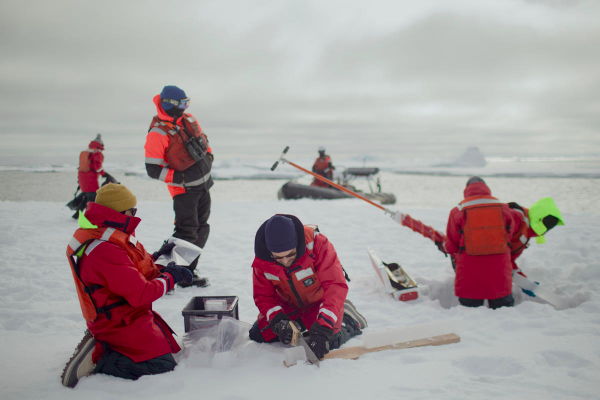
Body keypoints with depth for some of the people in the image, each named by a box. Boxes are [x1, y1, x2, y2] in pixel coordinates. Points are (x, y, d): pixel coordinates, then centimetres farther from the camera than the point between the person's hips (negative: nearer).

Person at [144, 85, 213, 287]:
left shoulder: (189, 119, 4)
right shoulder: (157, 132, -19)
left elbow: (203, 140, 24)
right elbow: (152, 169, -19)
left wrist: (209, 156, 8)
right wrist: (179, 177, -24)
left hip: (204, 184, 8)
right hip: (184, 190, -8)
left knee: (202, 228, 14)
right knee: (187, 232, -7)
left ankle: (189, 268, 28)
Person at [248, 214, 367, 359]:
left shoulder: (317, 244, -35)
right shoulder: (261, 260, -23)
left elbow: (335, 286, -38)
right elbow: (263, 296, -13)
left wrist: (323, 329, -46)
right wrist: (278, 321, -33)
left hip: (319, 301, -4)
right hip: (289, 304, 4)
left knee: (327, 342, -26)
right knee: (257, 336, -3)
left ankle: (347, 319, 8)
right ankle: (301, 323, 19)